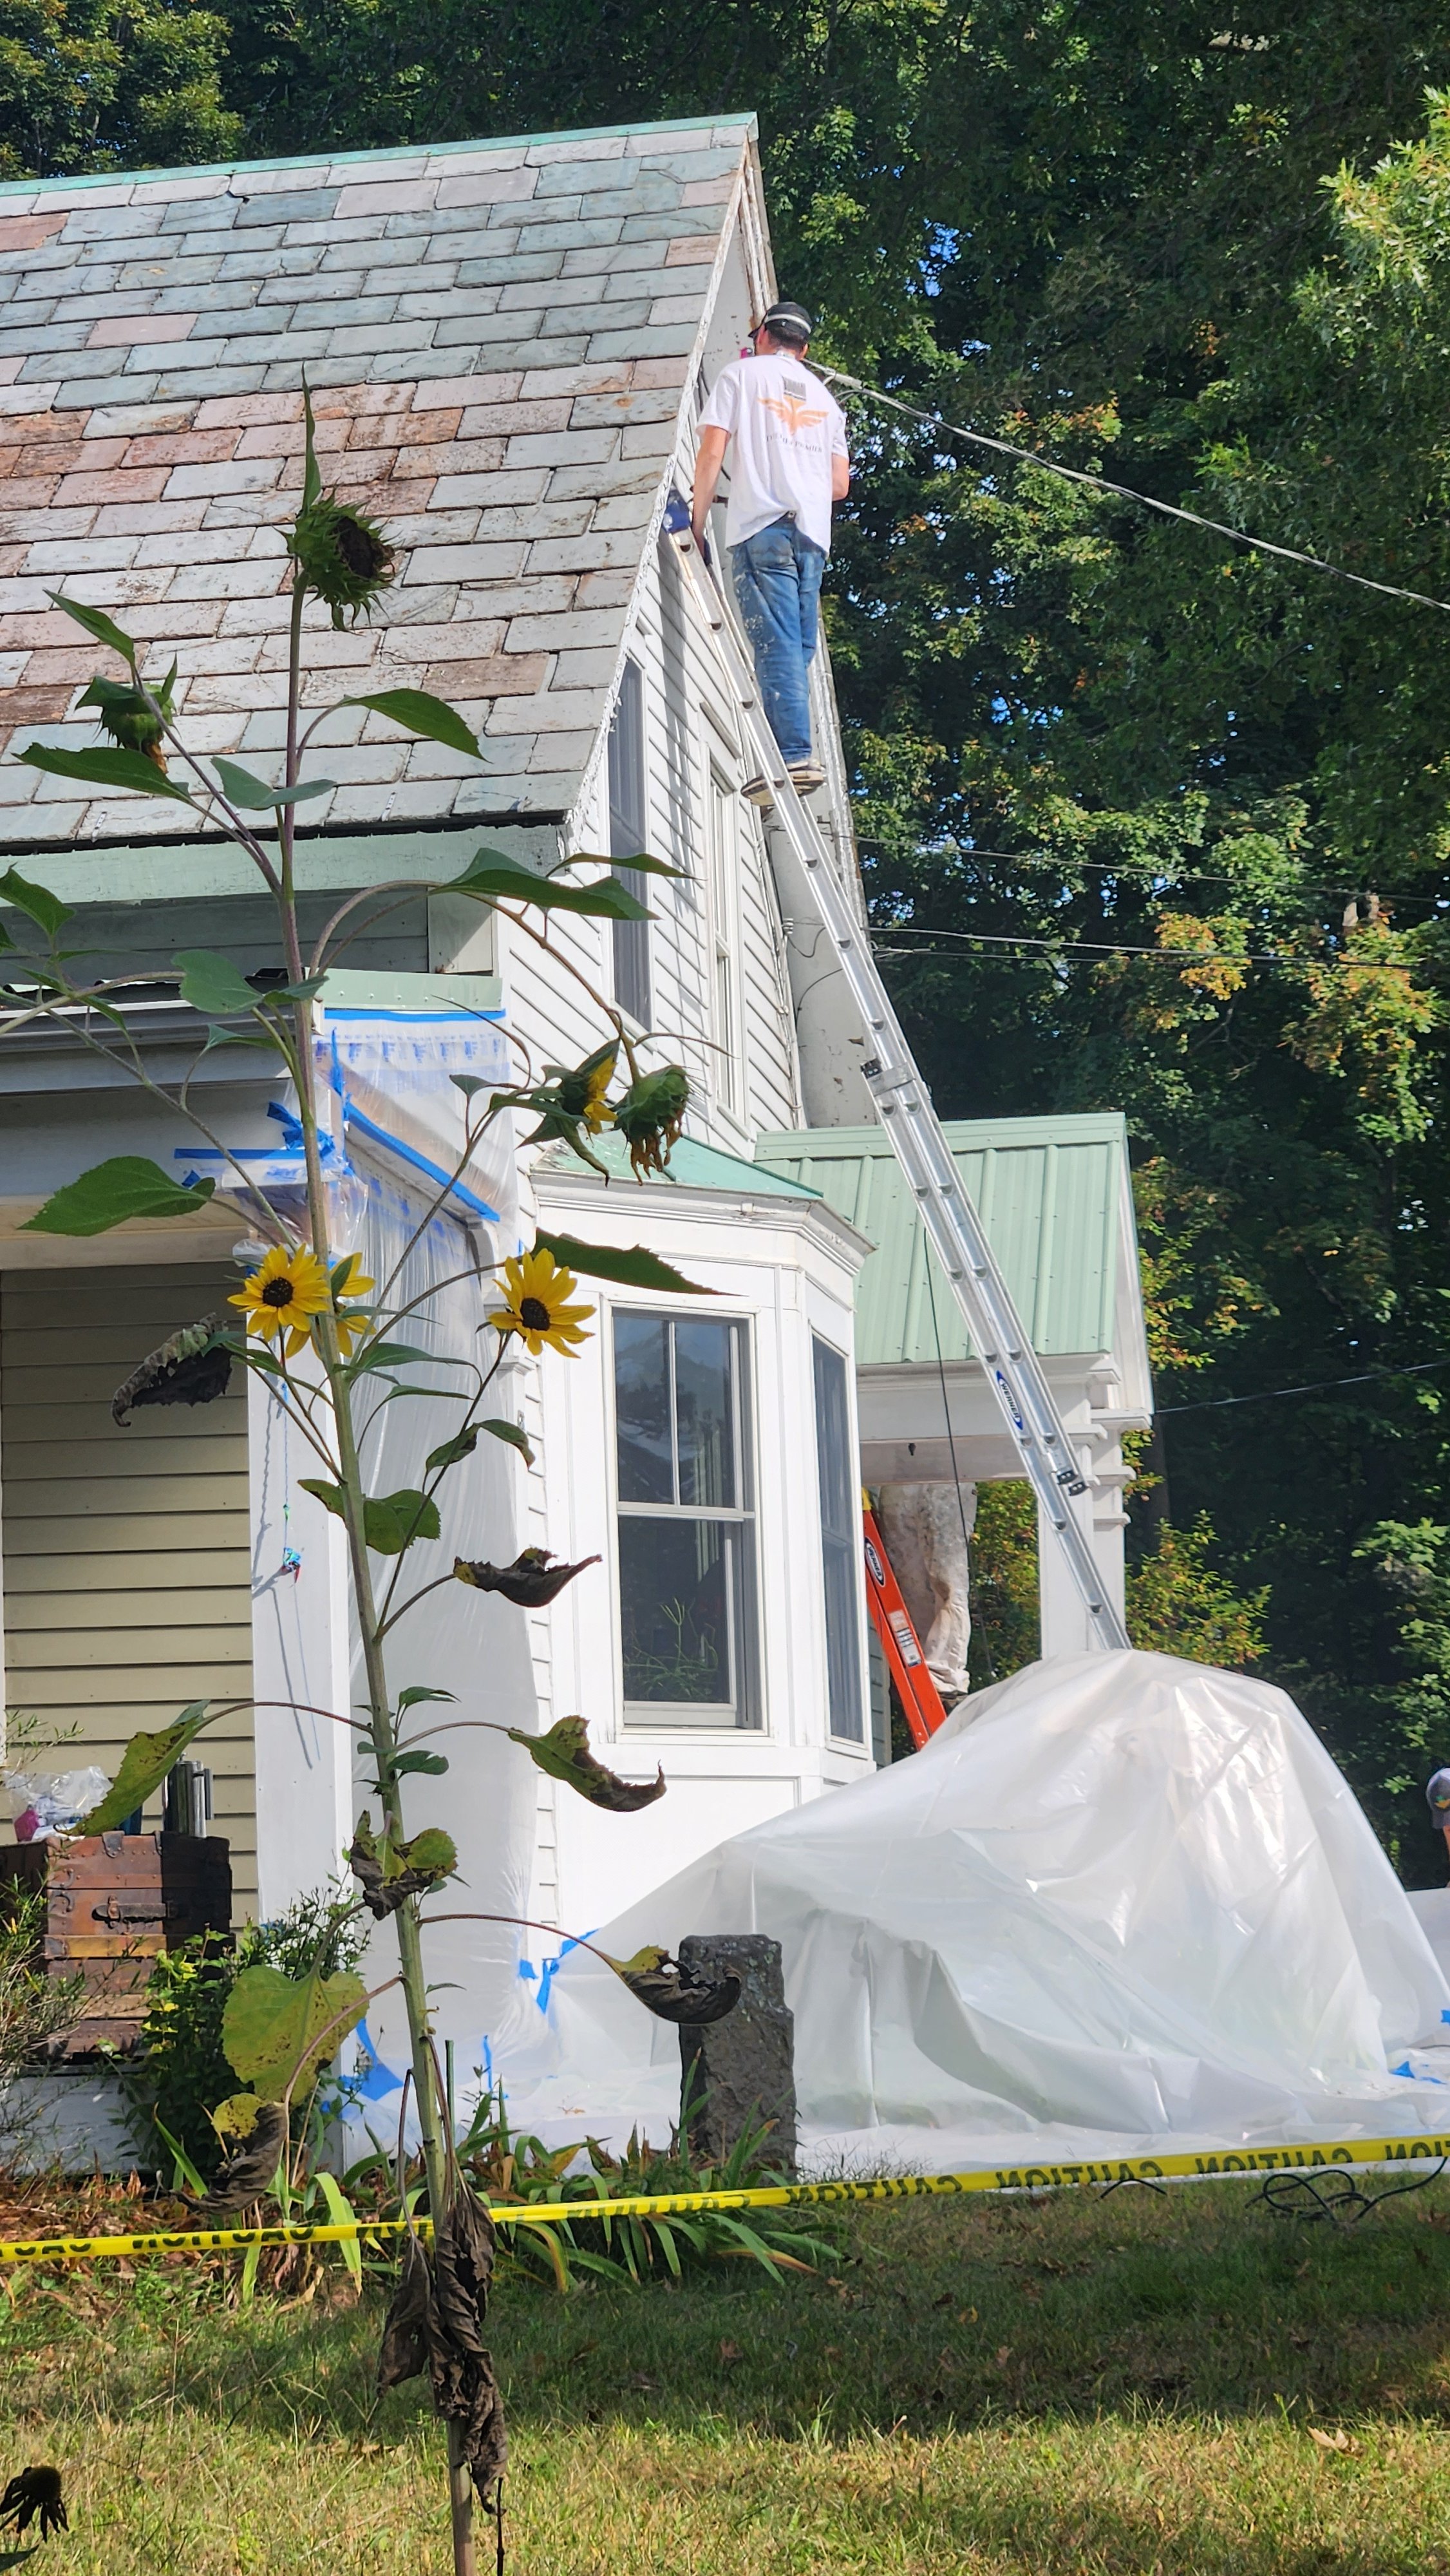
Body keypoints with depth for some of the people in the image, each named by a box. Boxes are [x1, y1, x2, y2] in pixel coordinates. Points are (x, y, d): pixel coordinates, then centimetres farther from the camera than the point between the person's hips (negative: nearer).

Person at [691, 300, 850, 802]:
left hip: (762, 528, -5)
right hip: (813, 534, 5)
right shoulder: (823, 396, 25)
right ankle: (794, 754, -1)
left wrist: (697, 521, 4)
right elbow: (840, 485, 21)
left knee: (777, 646, -14)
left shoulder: (742, 373, 10)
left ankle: (794, 756, -25)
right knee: (798, 651, 7)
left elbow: (712, 452, -1)